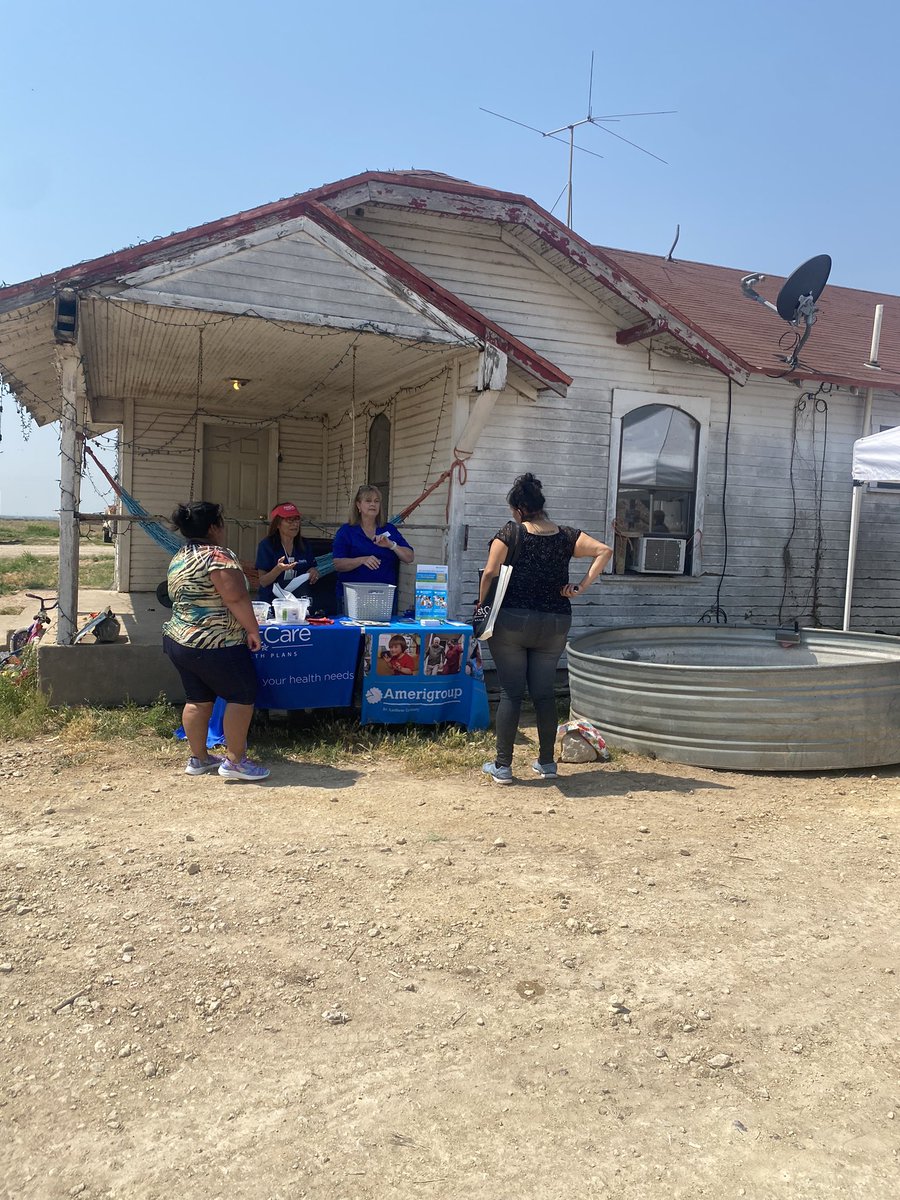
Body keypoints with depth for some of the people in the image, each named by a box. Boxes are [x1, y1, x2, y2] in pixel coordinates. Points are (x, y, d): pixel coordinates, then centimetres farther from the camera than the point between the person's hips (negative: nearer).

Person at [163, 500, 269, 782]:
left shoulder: (178, 559, 12)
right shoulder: (217, 555, -16)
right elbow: (237, 598, -23)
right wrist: (252, 629, -14)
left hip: (178, 640, 9)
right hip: (214, 645, -9)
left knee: (198, 699, 16)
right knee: (242, 696, 2)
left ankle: (198, 758, 23)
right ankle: (235, 761, 3)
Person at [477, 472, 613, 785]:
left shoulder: (509, 533, -5)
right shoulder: (566, 535, 5)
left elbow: (490, 574, -12)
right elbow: (604, 551, -3)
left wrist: (481, 606, 0)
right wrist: (582, 587, -4)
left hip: (512, 621, -3)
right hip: (555, 624, 3)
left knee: (510, 693, 2)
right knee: (543, 692, 13)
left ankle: (502, 766, 6)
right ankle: (546, 762, 20)